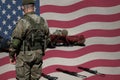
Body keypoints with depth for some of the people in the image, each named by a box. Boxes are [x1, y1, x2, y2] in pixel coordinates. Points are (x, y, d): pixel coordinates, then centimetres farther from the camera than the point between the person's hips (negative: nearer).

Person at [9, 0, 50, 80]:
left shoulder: (23, 22, -17)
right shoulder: (43, 21, 1)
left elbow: (15, 41, -16)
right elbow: (47, 38, 10)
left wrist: (11, 55, -5)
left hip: (24, 55, -5)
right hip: (38, 54, 5)